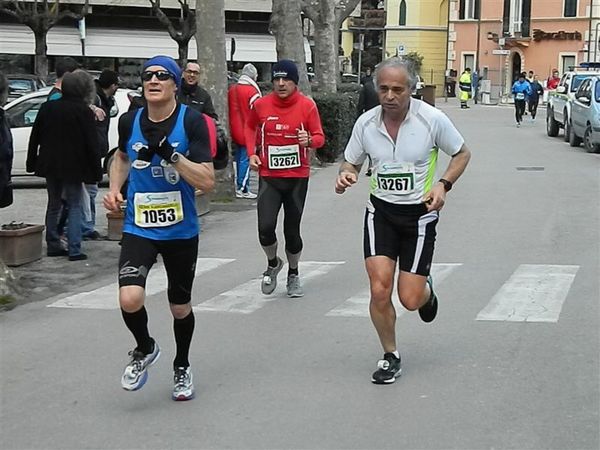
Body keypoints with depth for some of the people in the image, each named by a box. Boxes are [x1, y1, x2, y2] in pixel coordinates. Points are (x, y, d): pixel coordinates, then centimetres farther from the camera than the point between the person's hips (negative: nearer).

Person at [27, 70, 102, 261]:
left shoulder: (48, 108, 5)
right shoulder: (84, 112, -11)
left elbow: (35, 138, 10)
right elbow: (92, 144, -12)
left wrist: (31, 162, 17)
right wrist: (96, 171, -6)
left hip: (50, 165, 5)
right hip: (74, 166, -5)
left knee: (53, 205, 17)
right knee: (74, 206, 3)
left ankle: (53, 245, 19)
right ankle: (74, 250, -3)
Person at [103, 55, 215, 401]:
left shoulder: (192, 121, -13)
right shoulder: (130, 121, -2)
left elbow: (207, 182, -19)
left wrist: (171, 154, -28)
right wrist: (115, 188, 5)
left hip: (181, 231, -1)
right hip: (138, 229, 1)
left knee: (181, 307, 13)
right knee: (130, 299, -20)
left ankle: (182, 367, 41)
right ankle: (145, 349, 12)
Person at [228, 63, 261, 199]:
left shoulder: (232, 90, 9)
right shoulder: (253, 92, -14)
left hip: (235, 131, 7)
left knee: (239, 158, 14)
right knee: (245, 159, -4)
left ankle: (239, 186, 18)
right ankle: (242, 189, -3)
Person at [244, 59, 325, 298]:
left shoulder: (307, 105, -6)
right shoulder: (261, 104, -3)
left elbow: (319, 137, -1)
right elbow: (250, 127, 17)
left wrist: (309, 140, -24)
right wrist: (252, 153, 4)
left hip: (297, 177, 0)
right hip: (269, 175, 0)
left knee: (292, 230, 7)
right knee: (265, 227, -13)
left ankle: (293, 274, 31)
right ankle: (273, 263, 19)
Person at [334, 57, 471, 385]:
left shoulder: (432, 119, -12)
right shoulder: (366, 123, -4)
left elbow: (462, 154, 3)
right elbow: (351, 161, 11)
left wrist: (443, 184, -14)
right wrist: (345, 174, -13)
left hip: (419, 214, -2)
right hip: (380, 212, 2)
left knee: (410, 300, -4)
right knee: (379, 290, -10)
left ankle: (426, 290, 36)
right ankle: (390, 356, 14)